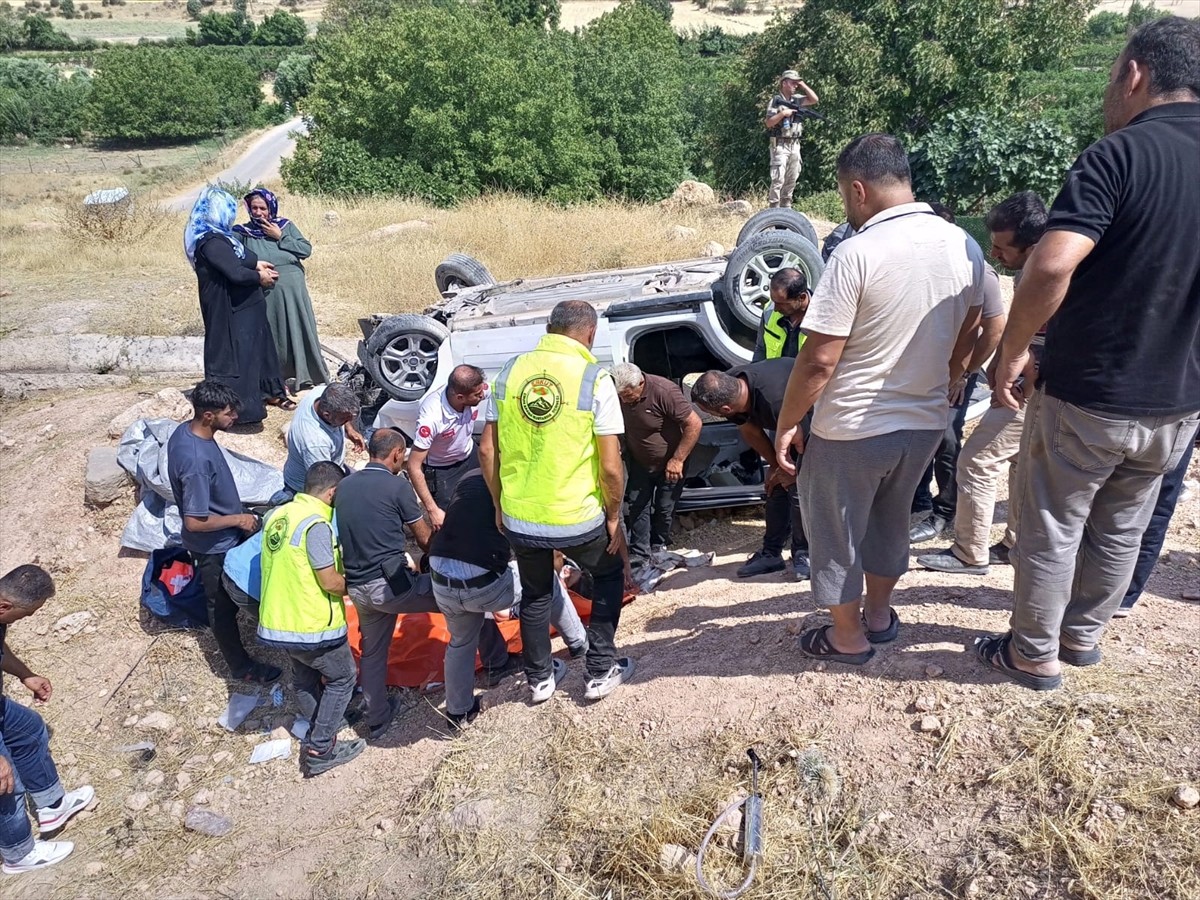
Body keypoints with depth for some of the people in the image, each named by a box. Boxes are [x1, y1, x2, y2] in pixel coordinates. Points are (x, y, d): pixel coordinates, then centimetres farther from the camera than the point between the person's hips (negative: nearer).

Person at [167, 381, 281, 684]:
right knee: (223, 605, 12)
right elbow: (195, 522, -33)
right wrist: (238, 519, -19)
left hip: (222, 539, 9)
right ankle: (242, 666, 31)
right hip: (214, 547, -9)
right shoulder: (196, 460, -38)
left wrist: (234, 514, 16)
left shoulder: (185, 430, -8)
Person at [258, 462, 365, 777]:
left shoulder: (275, 515, 5)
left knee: (305, 679, 26)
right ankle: (319, 751, 14)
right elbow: (331, 583, -20)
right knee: (342, 678, 13)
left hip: (276, 622, 8)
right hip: (311, 626, -8)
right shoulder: (316, 525, -21)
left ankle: (316, 737, 38)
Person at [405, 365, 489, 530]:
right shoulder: (432, 418, -40)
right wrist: (432, 510, -33)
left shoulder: (477, 390, -28)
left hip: (470, 456, 5)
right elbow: (414, 467, -32)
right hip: (440, 469, -5)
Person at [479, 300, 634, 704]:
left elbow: (487, 450, 2)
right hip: (577, 519, -3)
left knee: (535, 595, 27)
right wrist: (614, 517, 2)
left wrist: (500, 505, 15)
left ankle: (540, 679, 42)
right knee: (610, 575, 26)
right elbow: (610, 466, -14)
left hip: (519, 518, 4)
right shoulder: (595, 379, -12)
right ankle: (601, 672, 29)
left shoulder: (511, 371, -1)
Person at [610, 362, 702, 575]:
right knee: (636, 507, -1)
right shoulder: (618, 395, -16)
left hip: (669, 464, -4)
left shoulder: (665, 392, -33)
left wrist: (677, 459, -25)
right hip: (639, 462, 4)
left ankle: (658, 547, 31)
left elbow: (694, 424, -28)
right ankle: (639, 557, 7)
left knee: (664, 509, 8)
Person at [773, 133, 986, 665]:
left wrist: (786, 423, -9)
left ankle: (848, 638, 29)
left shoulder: (857, 253, -21)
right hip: (925, 422, 7)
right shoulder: (965, 247, 0)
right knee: (890, 519, 26)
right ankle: (879, 616, 43)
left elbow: (819, 360, -21)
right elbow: (964, 340, 11)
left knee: (836, 532, 14)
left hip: (852, 429, -7)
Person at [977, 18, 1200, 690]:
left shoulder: (1122, 153, -17)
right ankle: (1083, 636, 40)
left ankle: (1035, 656, 26)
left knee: (1052, 532, 11)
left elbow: (1052, 268, -30)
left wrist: (1013, 351, -16)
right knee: (1122, 532, 22)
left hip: (1086, 399, -6)